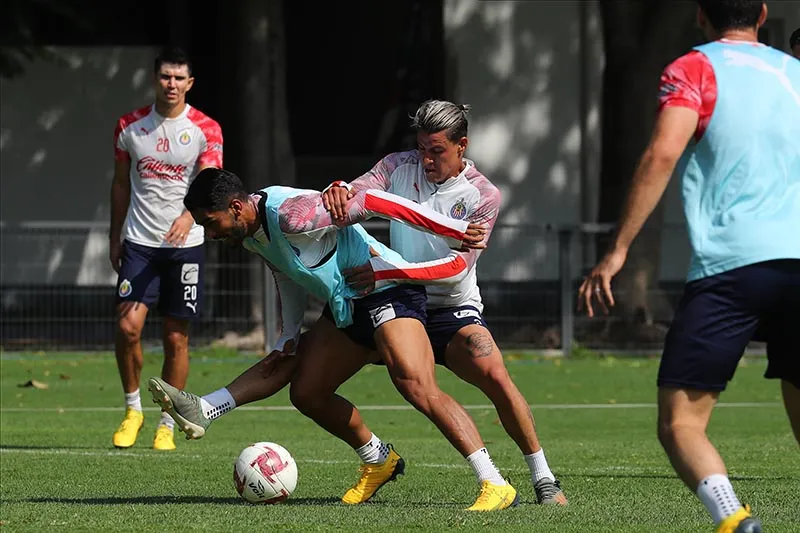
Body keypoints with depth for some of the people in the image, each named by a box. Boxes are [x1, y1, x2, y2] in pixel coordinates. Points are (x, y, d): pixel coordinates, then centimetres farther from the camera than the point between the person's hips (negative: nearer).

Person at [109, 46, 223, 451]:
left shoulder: (206, 130, -3)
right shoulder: (130, 126, 4)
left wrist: (189, 215, -35)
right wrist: (115, 236, 13)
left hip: (185, 243, -1)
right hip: (139, 242, 1)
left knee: (177, 339, 2)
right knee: (128, 326, -14)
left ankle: (167, 424, 14)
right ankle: (132, 409, 7)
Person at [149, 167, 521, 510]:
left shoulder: (291, 215, -26)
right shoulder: (251, 234, 6)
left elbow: (369, 202, -27)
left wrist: (455, 231, -27)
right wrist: (289, 337, 14)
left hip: (387, 290, -10)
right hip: (345, 308, 10)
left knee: (417, 387, -26)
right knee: (307, 393, 9)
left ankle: (495, 485, -29)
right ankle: (378, 462, 26)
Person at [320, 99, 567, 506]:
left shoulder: (483, 196, -11)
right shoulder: (399, 166, -1)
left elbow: (457, 266, -20)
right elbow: (359, 190, -17)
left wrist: (386, 272, -30)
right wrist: (339, 189, -44)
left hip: (453, 310, -3)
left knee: (496, 378, -26)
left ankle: (543, 480, -14)